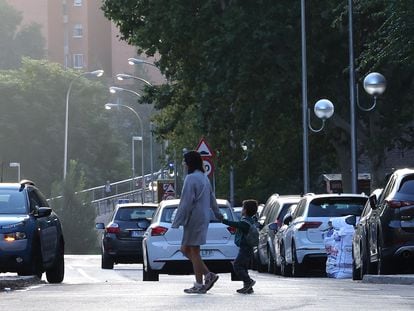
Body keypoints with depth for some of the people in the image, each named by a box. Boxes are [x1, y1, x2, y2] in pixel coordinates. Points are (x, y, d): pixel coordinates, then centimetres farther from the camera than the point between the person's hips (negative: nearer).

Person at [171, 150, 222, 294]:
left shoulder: (191, 179, -15)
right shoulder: (204, 178, 14)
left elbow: (186, 203, -19)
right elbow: (212, 199, 26)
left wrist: (177, 222, -16)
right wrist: (218, 214, 40)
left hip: (194, 218, -9)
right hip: (204, 217, 9)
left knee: (193, 250, -3)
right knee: (185, 249, 14)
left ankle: (199, 285, -1)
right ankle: (208, 275, 9)